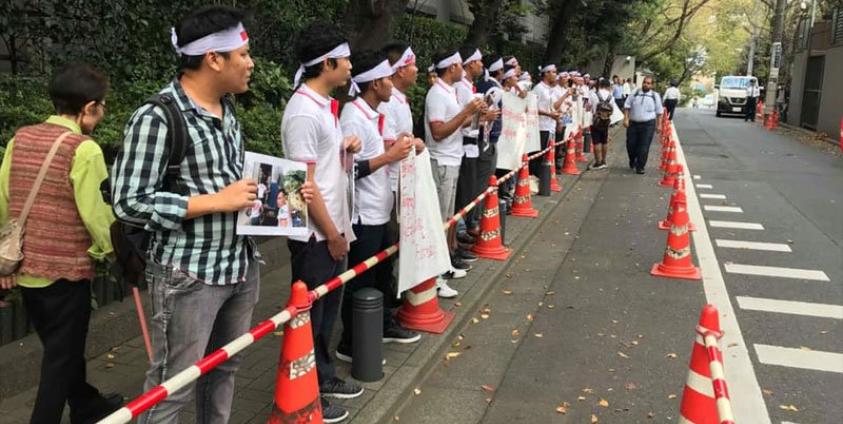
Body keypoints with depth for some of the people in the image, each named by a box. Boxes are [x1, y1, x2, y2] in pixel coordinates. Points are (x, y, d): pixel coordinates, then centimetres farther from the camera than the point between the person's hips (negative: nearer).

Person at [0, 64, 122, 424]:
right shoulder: (84, 149, -17)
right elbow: (98, 215, -18)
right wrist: (115, 252, -1)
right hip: (65, 270, -7)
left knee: (59, 349, 23)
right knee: (62, 356, 8)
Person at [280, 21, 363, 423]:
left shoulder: (325, 104, 9)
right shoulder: (303, 112, -20)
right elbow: (304, 182, -21)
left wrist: (345, 148, 1)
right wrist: (331, 234, -16)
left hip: (333, 226, 9)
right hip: (314, 233, -9)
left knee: (328, 307, 20)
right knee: (309, 313, 4)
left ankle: (324, 376, 36)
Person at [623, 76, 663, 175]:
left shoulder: (655, 96, 5)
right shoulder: (634, 93, 5)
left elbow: (659, 112, 10)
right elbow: (627, 106, 5)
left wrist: (659, 124, 7)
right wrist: (626, 119, -4)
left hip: (648, 124, -1)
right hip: (633, 123, 1)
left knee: (644, 147, -4)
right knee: (630, 144, 6)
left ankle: (640, 167, 4)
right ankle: (632, 160, 35)